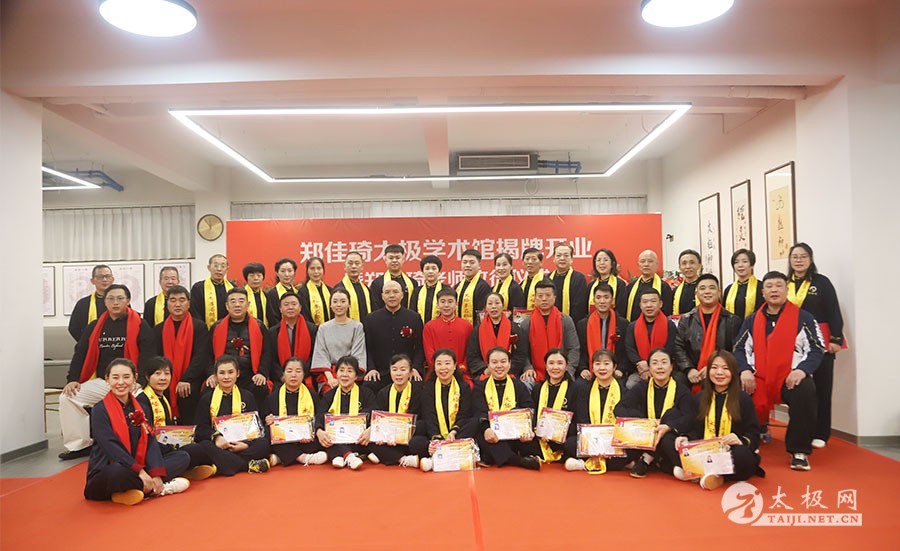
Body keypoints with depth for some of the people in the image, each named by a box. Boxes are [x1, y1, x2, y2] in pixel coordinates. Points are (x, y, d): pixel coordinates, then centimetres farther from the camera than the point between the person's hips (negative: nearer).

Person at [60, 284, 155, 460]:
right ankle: (80, 445, 2)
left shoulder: (140, 326, 0)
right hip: (100, 382, 6)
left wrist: (140, 381, -18)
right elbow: (80, 353, 15)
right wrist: (72, 379, 1)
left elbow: (147, 356, -6)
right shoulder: (95, 327, 15)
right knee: (67, 398, -10)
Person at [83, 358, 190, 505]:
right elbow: (111, 446, -17)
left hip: (137, 468, 6)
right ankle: (160, 488, -18)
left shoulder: (140, 409, 11)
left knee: (183, 457, -7)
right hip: (105, 475, -6)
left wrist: (156, 474, -15)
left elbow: (150, 441, 1)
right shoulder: (100, 410, -5)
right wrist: (139, 471, -27)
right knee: (118, 473, -40)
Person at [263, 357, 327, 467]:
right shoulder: (272, 398, 14)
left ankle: (279, 458, -28)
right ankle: (303, 457, -32)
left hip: (307, 443, 0)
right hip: (282, 444, 0)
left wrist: (312, 435, -18)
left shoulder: (313, 396, 13)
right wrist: (268, 424, -12)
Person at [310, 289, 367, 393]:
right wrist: (330, 377, -9)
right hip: (328, 372, 1)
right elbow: (321, 354, 6)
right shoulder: (323, 328, 14)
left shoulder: (357, 327, 7)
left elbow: (358, 356, 0)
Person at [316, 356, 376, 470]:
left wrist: (369, 430, -28)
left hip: (358, 441, -2)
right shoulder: (329, 396, 15)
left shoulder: (366, 394, 9)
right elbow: (320, 418, 0)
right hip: (335, 441, 2)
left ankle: (340, 456, -38)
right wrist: (319, 431, -24)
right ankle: (349, 456, -44)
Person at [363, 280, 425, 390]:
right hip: (379, 375, 0)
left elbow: (420, 347, 5)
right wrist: (371, 368, -8)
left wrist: (416, 368, -9)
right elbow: (367, 348, 7)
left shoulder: (414, 318, 6)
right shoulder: (370, 319, 8)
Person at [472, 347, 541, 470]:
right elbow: (479, 414, -4)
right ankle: (520, 461, -41)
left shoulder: (519, 386, 16)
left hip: (515, 438, 0)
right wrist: (486, 429, -27)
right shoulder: (480, 387, 14)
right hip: (491, 436, 0)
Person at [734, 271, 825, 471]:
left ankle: (799, 451, -20)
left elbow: (817, 349, 2)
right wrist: (745, 370, -7)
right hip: (757, 379, 2)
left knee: (805, 392, -36)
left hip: (791, 378, -2)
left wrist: (802, 369, -17)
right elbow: (740, 349, 13)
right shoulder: (752, 320, 17)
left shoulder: (803, 318, 8)